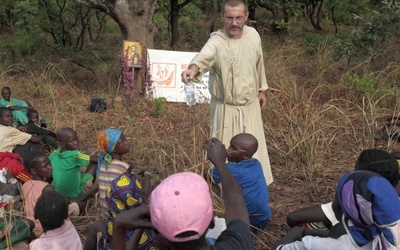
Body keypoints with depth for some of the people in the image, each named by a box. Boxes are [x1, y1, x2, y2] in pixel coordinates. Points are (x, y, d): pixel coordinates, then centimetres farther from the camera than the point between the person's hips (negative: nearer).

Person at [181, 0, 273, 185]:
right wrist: (193, 69, -68)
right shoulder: (217, 42, -24)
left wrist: (262, 89, 19)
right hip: (226, 109, -5)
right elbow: (203, 57, -46)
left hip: (251, 106, 5)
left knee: (253, 151, 19)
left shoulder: (253, 35, -6)